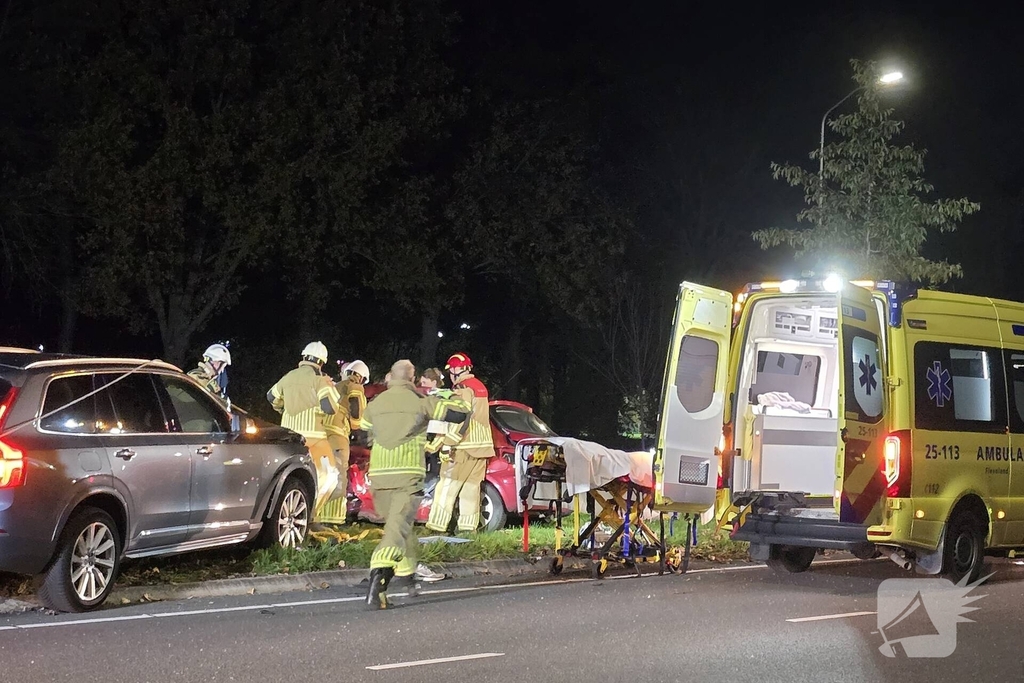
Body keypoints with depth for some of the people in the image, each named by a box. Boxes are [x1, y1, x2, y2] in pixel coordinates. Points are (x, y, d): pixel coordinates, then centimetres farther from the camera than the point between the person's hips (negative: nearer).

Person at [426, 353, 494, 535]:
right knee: (471, 485, 10)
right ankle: (468, 525, 9)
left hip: (464, 446, -9)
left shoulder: (463, 388, -12)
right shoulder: (480, 386, 17)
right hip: (481, 444, 9)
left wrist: (447, 443, -22)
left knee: (448, 485, -7)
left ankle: (438, 524, -10)